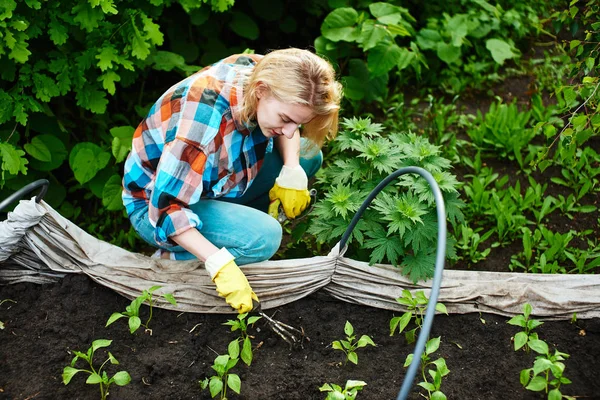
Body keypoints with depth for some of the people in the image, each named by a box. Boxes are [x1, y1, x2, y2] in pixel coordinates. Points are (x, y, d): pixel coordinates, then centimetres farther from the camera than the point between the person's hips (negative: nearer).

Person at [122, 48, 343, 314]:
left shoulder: (260, 74, -18)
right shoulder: (206, 119, -38)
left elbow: (288, 130, 4)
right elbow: (167, 206, -33)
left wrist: (292, 171, -13)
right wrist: (221, 265, -35)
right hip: (154, 204, -8)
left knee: (308, 156, -1)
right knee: (263, 238, -30)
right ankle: (172, 258, -7)